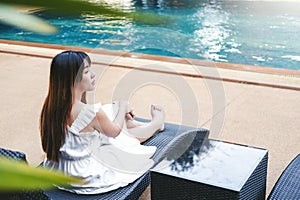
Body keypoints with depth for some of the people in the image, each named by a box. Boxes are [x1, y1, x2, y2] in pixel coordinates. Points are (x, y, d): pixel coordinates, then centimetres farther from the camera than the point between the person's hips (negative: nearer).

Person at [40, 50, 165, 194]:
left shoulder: (52, 105, -10)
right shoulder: (91, 112, -33)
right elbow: (114, 131, -9)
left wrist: (122, 112, 14)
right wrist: (123, 107, 9)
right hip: (83, 176, -7)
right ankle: (157, 122, 44)